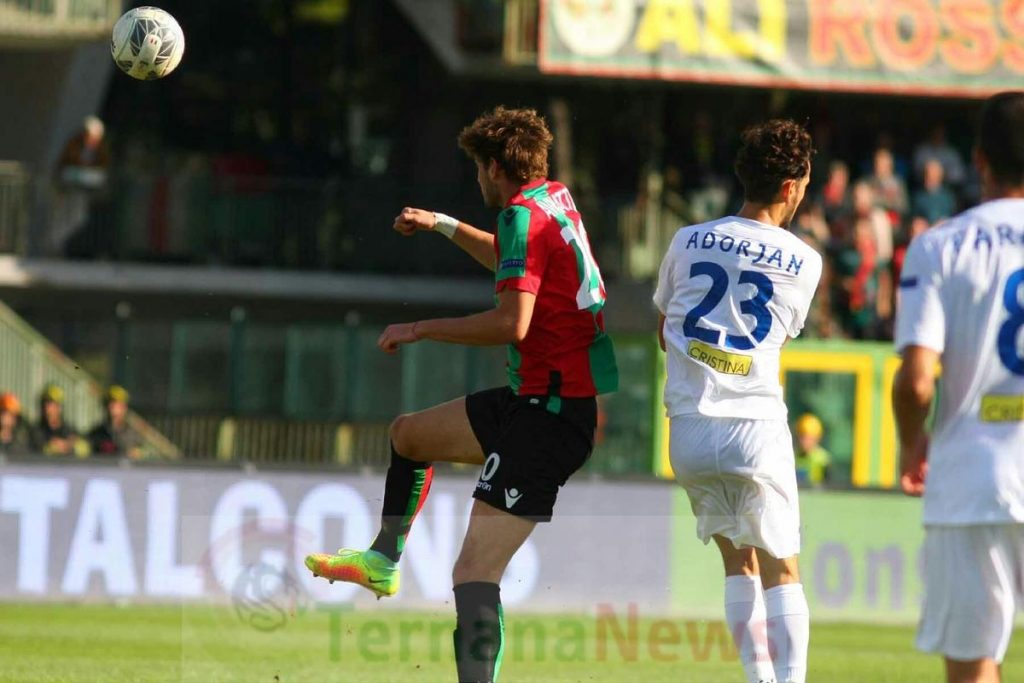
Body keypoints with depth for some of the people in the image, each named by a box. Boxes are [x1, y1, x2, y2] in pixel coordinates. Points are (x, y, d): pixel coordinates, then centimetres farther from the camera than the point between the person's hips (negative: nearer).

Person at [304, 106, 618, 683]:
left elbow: (512, 323, -25)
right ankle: (382, 561, 42)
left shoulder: (523, 214, -15)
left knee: (475, 571, -19)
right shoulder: (556, 198, 13)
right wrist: (443, 225, 43)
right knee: (409, 433, 30)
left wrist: (420, 329, -14)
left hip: (552, 413, -10)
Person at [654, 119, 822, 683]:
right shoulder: (804, 262, 1)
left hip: (689, 429, 3)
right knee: (781, 569, 4)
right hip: (757, 425, -3)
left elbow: (663, 331, 18)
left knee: (738, 559, 15)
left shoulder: (688, 242, 7)